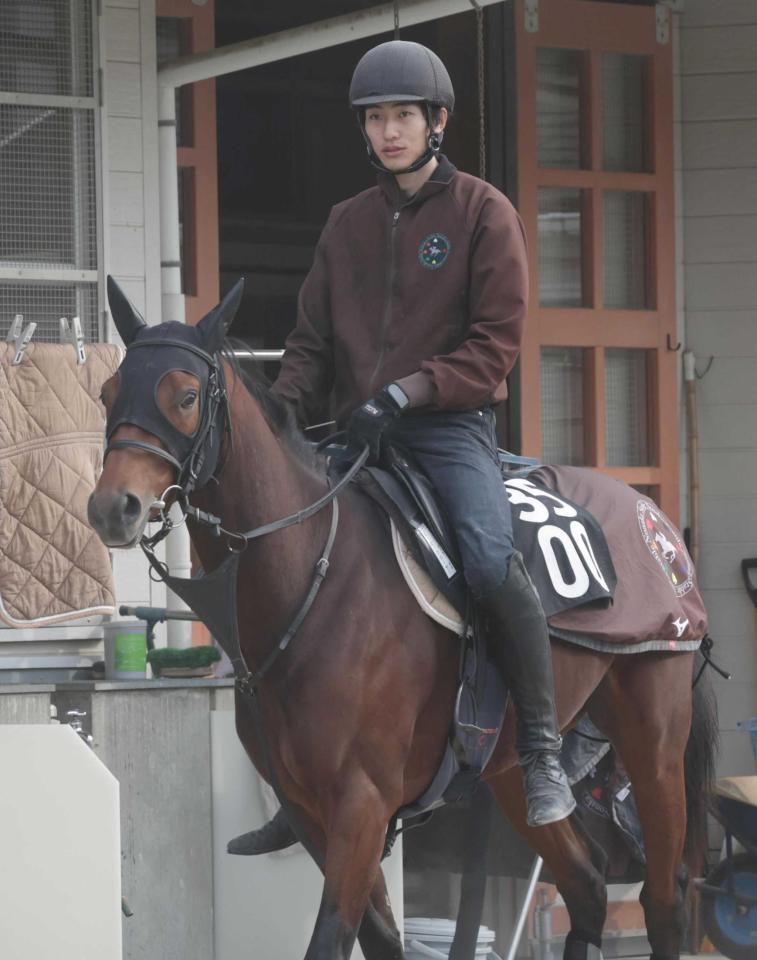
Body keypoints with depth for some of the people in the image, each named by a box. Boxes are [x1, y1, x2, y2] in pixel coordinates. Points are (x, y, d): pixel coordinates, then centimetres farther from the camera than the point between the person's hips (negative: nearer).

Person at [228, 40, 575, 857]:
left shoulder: (483, 213, 0)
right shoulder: (347, 223, 15)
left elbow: (495, 345, -6)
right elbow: (313, 339, 16)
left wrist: (405, 392, -18)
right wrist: (284, 404, -4)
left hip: (450, 426, -6)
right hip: (360, 433, 6)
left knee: (490, 556, -31)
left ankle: (542, 753, -17)